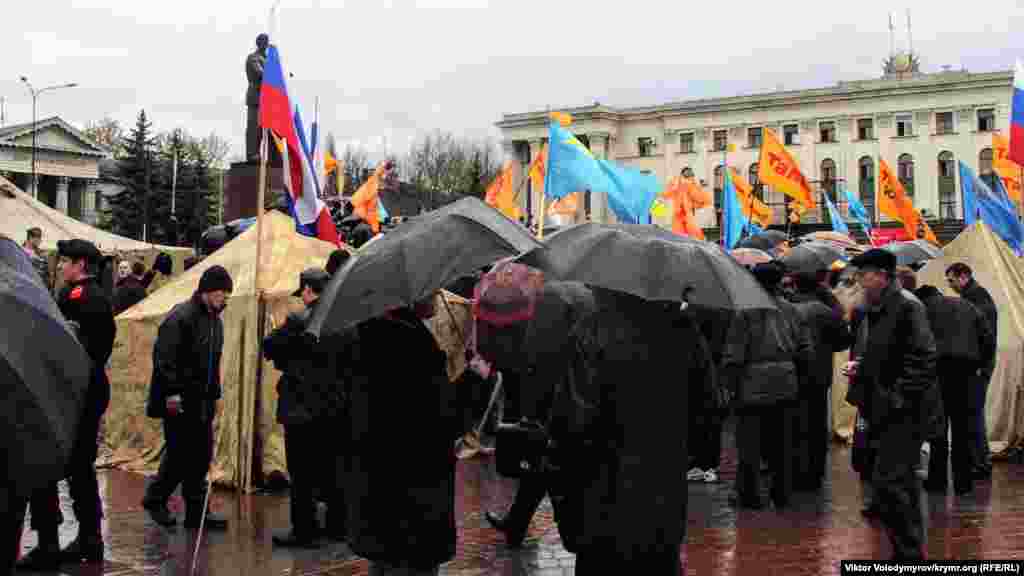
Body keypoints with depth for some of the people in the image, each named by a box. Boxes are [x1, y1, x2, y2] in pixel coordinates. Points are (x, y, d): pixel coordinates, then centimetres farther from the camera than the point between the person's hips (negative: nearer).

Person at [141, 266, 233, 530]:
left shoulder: (215, 320, 15)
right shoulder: (180, 317, -13)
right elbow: (164, 358, -18)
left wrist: (215, 395, 18)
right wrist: (172, 393, -20)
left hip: (202, 401, 8)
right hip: (179, 400, -8)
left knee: (202, 454, 8)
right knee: (180, 453, -4)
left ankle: (196, 511, 14)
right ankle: (155, 499, 18)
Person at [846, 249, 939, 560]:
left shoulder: (907, 306, -14)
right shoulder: (872, 310, 13)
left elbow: (923, 359, -20)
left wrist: (899, 398, -21)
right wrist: (859, 366, 7)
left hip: (904, 413, -10)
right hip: (883, 410, 10)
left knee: (888, 482, -11)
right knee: (902, 482, 17)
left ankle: (908, 552, -1)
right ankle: (911, 551, 29)